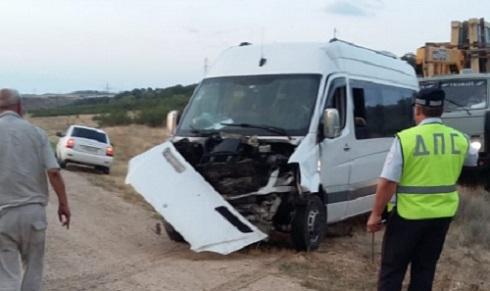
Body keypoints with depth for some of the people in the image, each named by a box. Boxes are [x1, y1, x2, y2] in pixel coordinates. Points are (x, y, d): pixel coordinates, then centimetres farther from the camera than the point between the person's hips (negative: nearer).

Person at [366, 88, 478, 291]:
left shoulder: (405, 138, -16)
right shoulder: (459, 139, 0)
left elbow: (387, 182, -18)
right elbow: (473, 159, 23)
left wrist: (376, 214, -9)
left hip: (409, 214, -4)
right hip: (442, 214, 5)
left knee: (392, 268, 7)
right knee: (425, 268, 16)